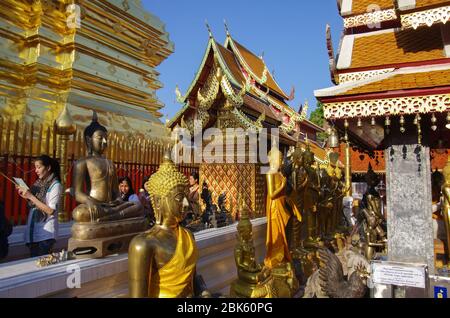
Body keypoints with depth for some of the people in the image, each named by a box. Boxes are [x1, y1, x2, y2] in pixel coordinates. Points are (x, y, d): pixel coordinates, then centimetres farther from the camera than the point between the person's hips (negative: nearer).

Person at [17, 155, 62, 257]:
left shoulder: (55, 185, -11)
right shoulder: (39, 183, 10)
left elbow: (50, 211, -18)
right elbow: (33, 205, 16)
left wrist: (31, 196, -18)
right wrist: (26, 196, -1)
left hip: (46, 233, -7)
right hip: (33, 231, 7)